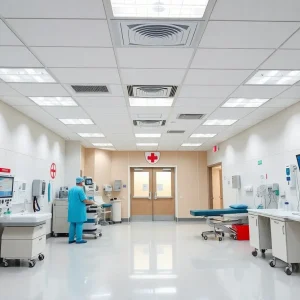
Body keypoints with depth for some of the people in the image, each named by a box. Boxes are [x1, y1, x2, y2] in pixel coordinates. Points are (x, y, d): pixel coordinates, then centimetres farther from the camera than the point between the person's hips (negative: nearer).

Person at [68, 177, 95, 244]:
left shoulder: (71, 190, 11)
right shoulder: (80, 189, -13)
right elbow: (85, 200, -16)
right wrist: (92, 202, 1)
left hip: (72, 210, 8)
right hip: (79, 210, -8)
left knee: (72, 225, 11)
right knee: (79, 225, -2)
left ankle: (71, 239, 14)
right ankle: (79, 239, 0)